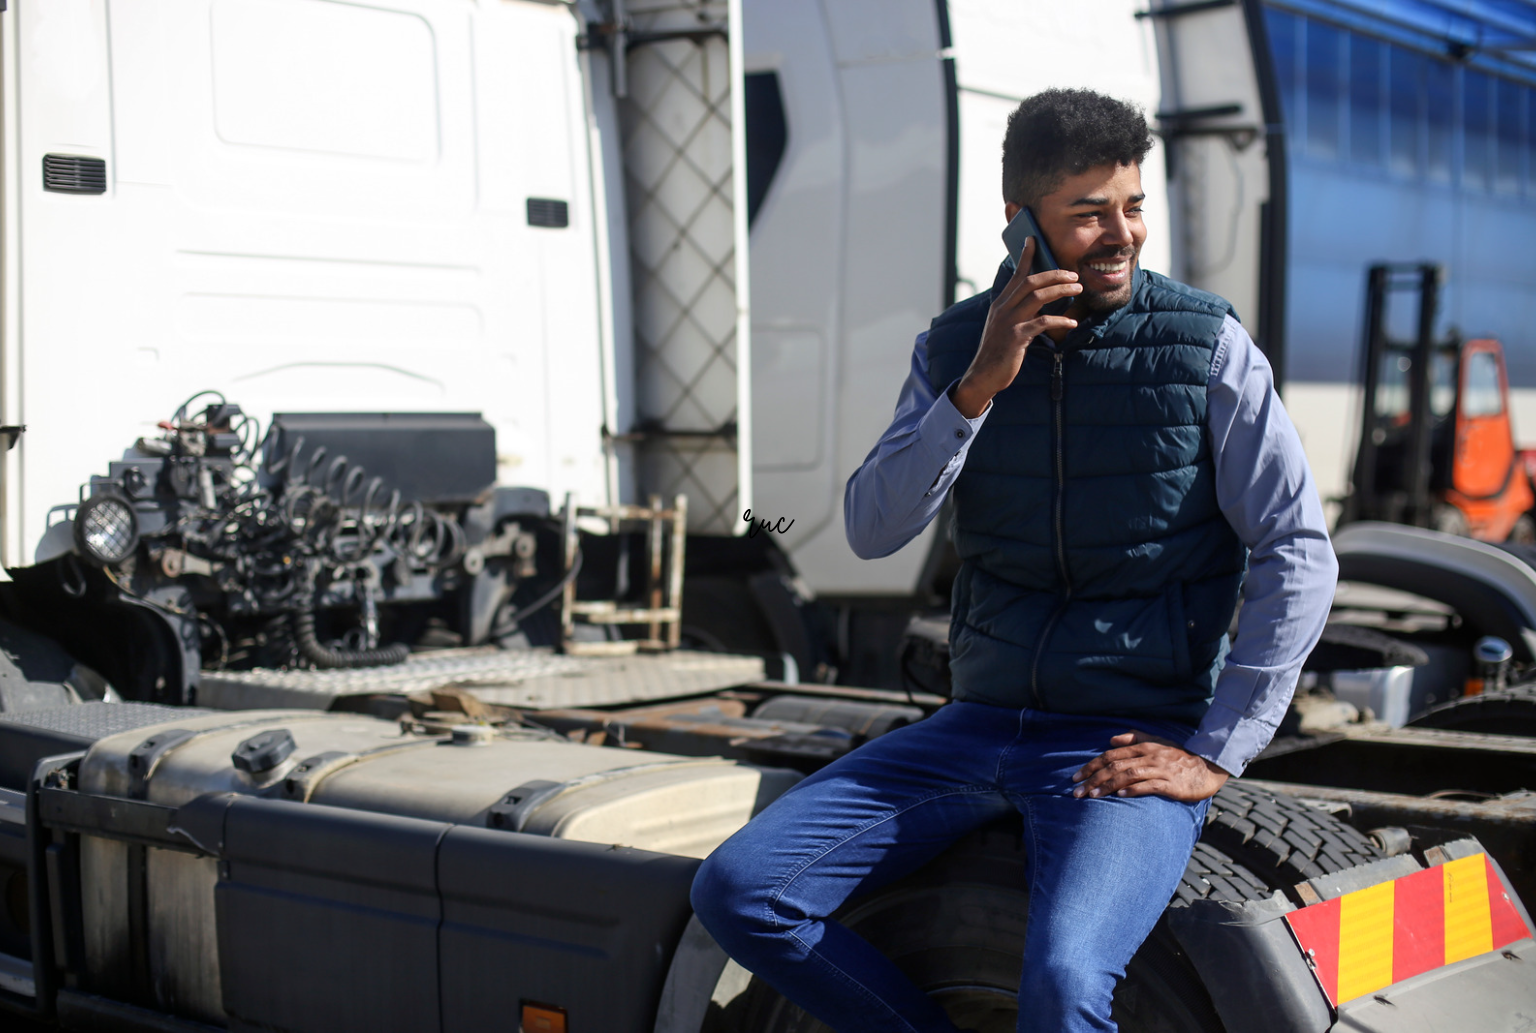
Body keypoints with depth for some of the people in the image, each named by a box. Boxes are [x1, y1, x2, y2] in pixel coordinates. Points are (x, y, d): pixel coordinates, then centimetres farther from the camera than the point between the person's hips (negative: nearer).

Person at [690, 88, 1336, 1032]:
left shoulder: (1209, 348, -5)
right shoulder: (957, 350, 5)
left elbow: (1300, 554, -6)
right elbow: (873, 530, -5)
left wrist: (1216, 754, -12)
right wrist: (978, 387, -18)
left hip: (1134, 746, -4)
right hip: (982, 727, 4)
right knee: (737, 892, -10)